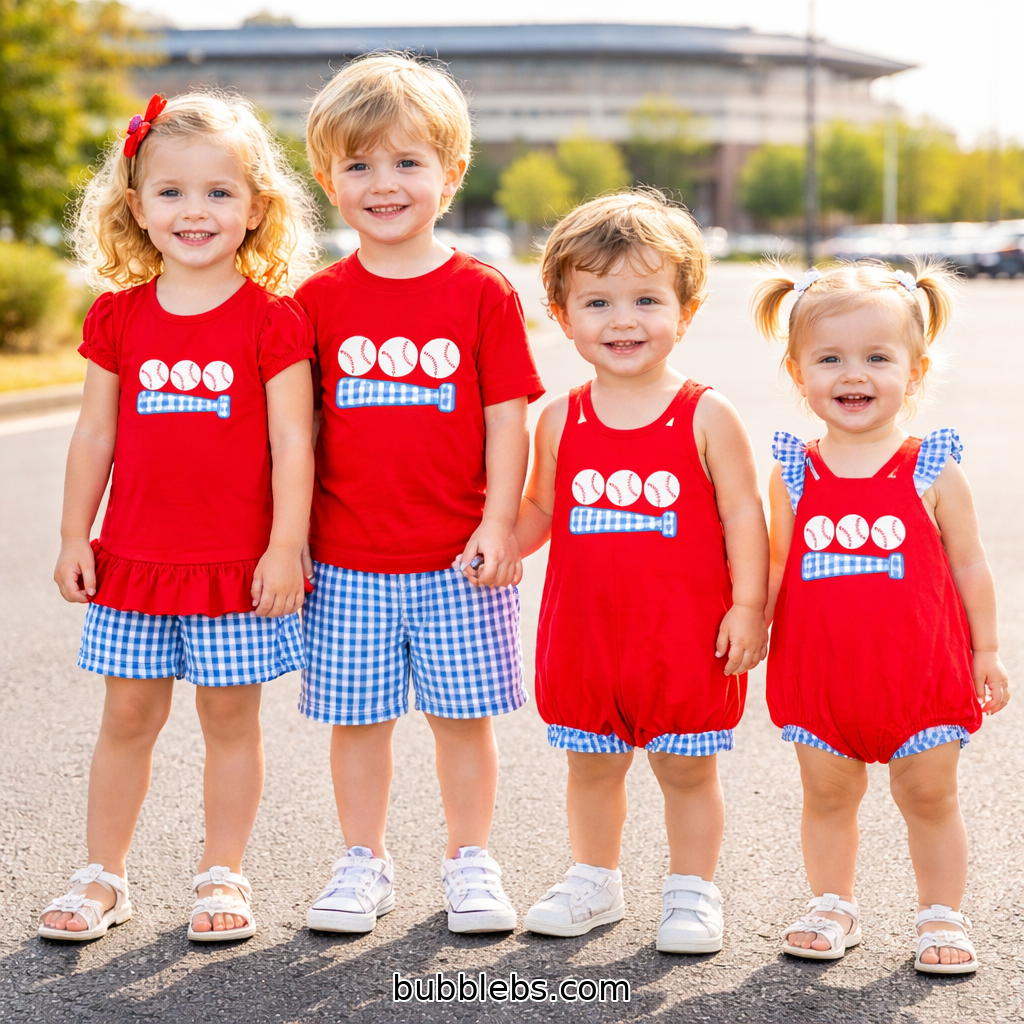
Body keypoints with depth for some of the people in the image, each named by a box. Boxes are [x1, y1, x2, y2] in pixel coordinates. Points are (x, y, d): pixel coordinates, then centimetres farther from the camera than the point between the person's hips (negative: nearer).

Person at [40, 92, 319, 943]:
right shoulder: (119, 316, 4)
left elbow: (291, 441, -7)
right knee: (129, 715, 10)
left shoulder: (274, 319, -6)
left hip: (239, 564, -2)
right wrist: (74, 537, 6)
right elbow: (95, 434, 8)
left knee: (230, 715, 7)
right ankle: (103, 875, 22)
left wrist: (285, 547, -11)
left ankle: (222, 875, 21)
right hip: (135, 557, 3)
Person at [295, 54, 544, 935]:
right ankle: (363, 864, 24)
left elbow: (507, 418, -2)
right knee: (357, 715, 8)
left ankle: (471, 862, 23)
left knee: (463, 714, 7)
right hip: (348, 560, 1)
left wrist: (498, 525, -9)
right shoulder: (320, 301, 3)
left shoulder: (483, 295, -2)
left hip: (458, 560, -1)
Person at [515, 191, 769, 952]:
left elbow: (742, 512, -6)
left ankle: (693, 892, 24)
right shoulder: (560, 420, 2)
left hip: (686, 633, -3)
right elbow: (542, 508, 12)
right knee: (591, 764, 16)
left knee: (687, 768, 8)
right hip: (585, 627, 3)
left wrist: (748, 607, -10)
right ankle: (594, 881, 34)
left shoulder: (706, 416, -7)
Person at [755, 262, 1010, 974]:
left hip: (920, 668, -1)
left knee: (930, 795, 9)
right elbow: (777, 570, 6)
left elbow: (970, 567, 2)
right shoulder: (794, 475, -1)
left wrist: (987, 653, 5)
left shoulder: (934, 472, -5)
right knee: (827, 793, 12)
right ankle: (833, 906, 29)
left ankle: (942, 916, 24)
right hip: (820, 669, 2)